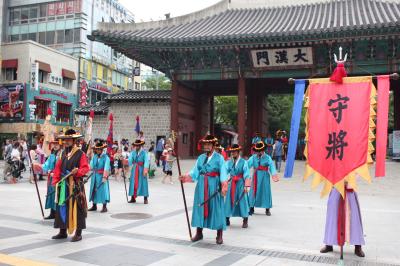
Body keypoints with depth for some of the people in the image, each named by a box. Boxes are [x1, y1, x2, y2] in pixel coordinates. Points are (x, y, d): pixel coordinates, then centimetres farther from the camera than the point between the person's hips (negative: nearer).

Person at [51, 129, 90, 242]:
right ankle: (63, 231, 24)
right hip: (63, 185, 7)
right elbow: (58, 168, 13)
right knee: (62, 207, 11)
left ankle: (78, 233, 7)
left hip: (75, 185, -6)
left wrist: (77, 172, -29)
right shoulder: (63, 153, 13)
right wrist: (55, 181, 5)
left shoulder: (80, 154, -7)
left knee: (76, 208, -3)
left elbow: (85, 168, -11)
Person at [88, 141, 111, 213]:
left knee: (103, 190, -4)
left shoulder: (105, 157, -10)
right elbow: (91, 165, 2)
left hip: (102, 176, -5)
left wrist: (105, 177, -24)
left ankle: (104, 207, 3)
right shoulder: (94, 157, 6)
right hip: (95, 176, 6)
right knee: (94, 190, 12)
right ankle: (94, 206, 25)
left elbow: (106, 167, -17)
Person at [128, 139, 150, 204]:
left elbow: (146, 161, -11)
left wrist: (145, 170, -20)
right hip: (134, 169, 3)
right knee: (133, 183, 6)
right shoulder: (133, 152, 7)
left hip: (141, 169, -3)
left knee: (143, 183, -2)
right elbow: (130, 160, -3)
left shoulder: (144, 152, -4)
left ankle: (145, 199, 5)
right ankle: (133, 198, 15)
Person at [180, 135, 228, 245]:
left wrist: (224, 187, -20)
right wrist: (185, 177, -11)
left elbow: (223, 173, -9)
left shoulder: (219, 158, -3)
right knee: (200, 207, 8)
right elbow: (195, 171, 4)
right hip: (202, 186, 4)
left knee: (216, 208, 0)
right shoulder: (200, 158, 9)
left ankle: (219, 236, 10)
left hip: (214, 186, -4)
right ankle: (199, 233, 21)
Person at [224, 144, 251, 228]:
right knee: (229, 200, 8)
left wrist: (247, 186, -16)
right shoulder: (229, 162, 4)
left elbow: (247, 175, -9)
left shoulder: (243, 162, -6)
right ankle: (227, 219, 22)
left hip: (240, 183, -3)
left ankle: (245, 221, 14)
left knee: (242, 201, 1)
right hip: (231, 183, 3)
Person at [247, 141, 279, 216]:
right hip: (256, 176, 2)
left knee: (266, 191, 3)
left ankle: (267, 209, 15)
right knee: (254, 191, 6)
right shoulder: (253, 157, 2)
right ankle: (251, 208, 19)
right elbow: (248, 164, -10)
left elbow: (271, 166, -17)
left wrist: (274, 175, -34)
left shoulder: (267, 158, -4)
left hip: (264, 176, -2)